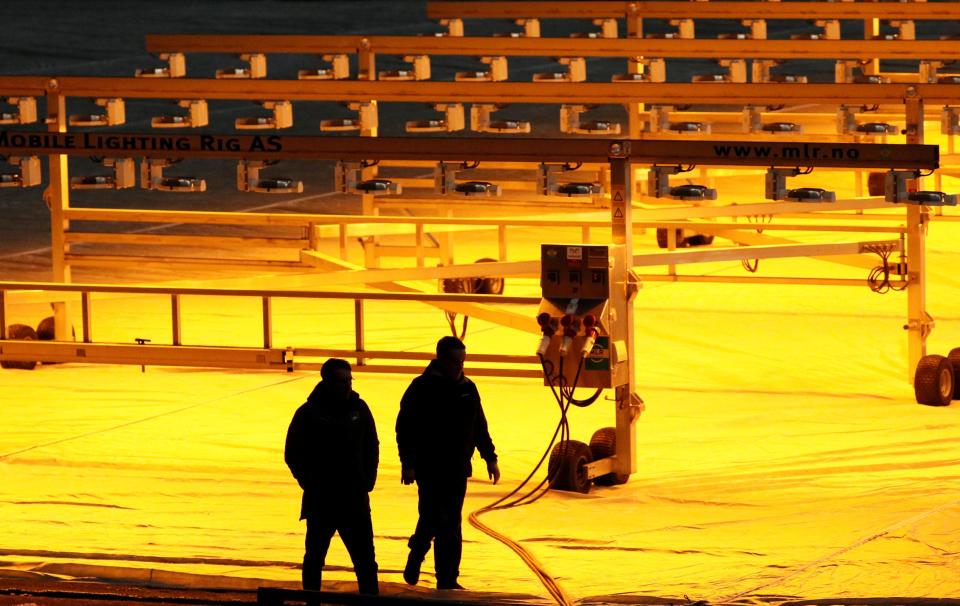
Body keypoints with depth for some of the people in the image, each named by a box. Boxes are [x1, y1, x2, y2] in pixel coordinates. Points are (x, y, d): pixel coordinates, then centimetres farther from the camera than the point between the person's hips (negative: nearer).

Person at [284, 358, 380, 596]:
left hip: (355, 500, 3)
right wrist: (310, 484, -8)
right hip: (320, 502, -3)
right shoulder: (309, 413, -6)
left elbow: (371, 448, 15)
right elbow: (293, 455, -2)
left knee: (365, 560, 0)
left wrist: (367, 480, 4)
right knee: (314, 559, 8)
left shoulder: (359, 409, 5)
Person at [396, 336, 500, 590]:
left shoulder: (467, 388, 10)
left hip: (458, 469, 5)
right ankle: (416, 556, 20)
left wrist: (490, 458, 14)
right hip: (430, 469, -5)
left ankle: (448, 579, 8)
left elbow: (479, 427, 18)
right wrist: (408, 463, -14)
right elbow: (405, 428, -9)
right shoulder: (422, 388, -8)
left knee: (451, 525, 5)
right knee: (432, 519, -9)